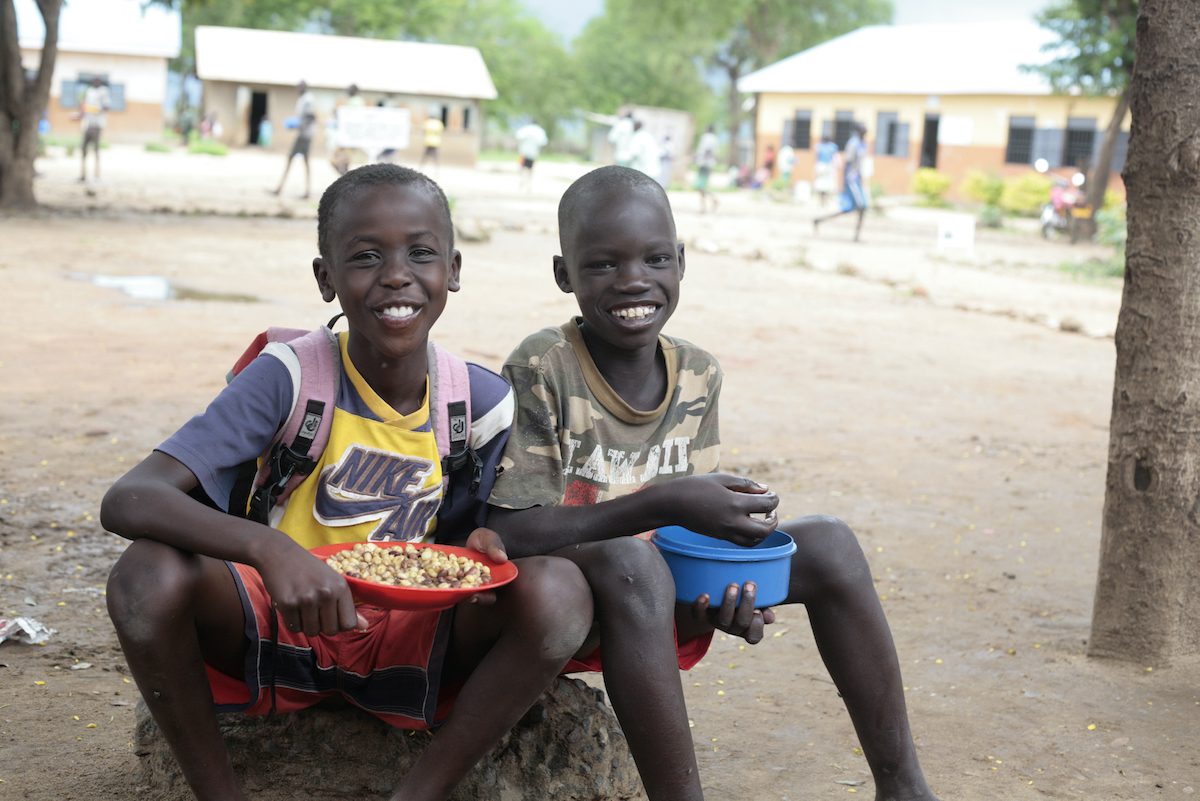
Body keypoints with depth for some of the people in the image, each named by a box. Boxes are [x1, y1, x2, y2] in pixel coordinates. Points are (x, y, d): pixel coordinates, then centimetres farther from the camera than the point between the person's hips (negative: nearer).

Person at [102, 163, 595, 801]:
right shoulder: (290, 378, -15)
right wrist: (268, 549, -43)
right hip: (278, 626, -1)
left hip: (409, 640, 2)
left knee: (559, 591, -26)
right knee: (148, 572, -32)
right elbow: (126, 501, -25)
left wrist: (479, 554, -20)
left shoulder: (482, 402, -6)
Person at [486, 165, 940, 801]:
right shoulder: (542, 371, -18)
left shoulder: (698, 375, 0)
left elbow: (694, 524, 5)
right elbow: (508, 534, -24)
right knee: (631, 562, -38)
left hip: (661, 608, 6)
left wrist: (720, 594, -18)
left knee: (828, 543, -4)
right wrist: (665, 503, -30)